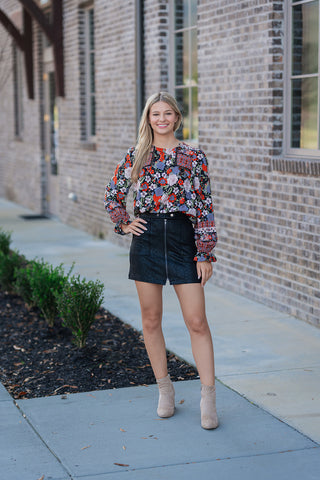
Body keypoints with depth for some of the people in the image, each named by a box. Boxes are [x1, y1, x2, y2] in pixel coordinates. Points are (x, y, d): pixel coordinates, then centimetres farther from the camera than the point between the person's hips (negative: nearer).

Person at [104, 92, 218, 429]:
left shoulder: (194, 158, 2)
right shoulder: (136, 156, 6)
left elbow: (204, 208, 1)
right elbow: (113, 193, 18)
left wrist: (205, 254, -3)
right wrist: (123, 224, 3)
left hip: (182, 237, -2)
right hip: (147, 239, 2)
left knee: (197, 321, -5)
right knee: (151, 320, 7)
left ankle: (208, 398, 0)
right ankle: (164, 389, 21)